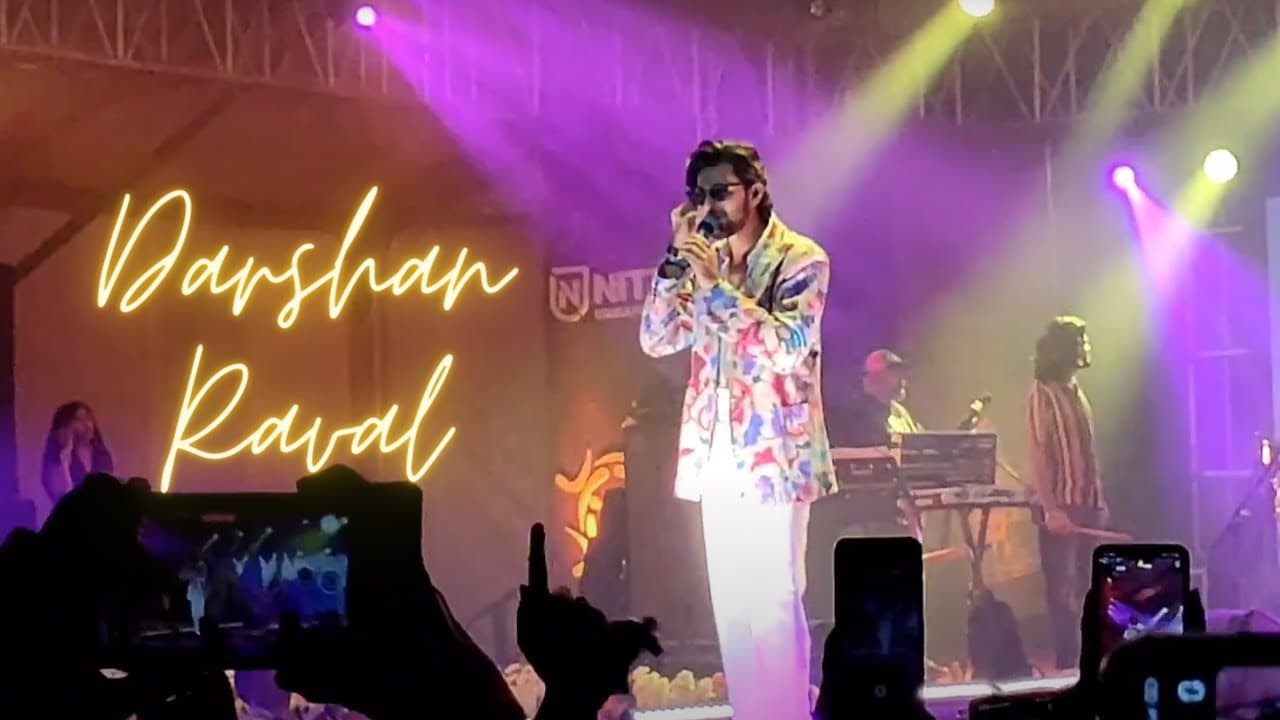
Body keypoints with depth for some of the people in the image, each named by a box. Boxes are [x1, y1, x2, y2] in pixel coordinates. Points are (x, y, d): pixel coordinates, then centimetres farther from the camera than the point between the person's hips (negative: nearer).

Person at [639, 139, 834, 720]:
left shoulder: (801, 260, -5)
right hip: (717, 455, 6)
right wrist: (676, 261, -4)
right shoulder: (705, 262, 13)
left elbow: (791, 347, -19)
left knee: (773, 605, -10)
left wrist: (717, 283, -20)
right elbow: (655, 339, 6)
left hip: (773, 456, -6)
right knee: (731, 605, 7)